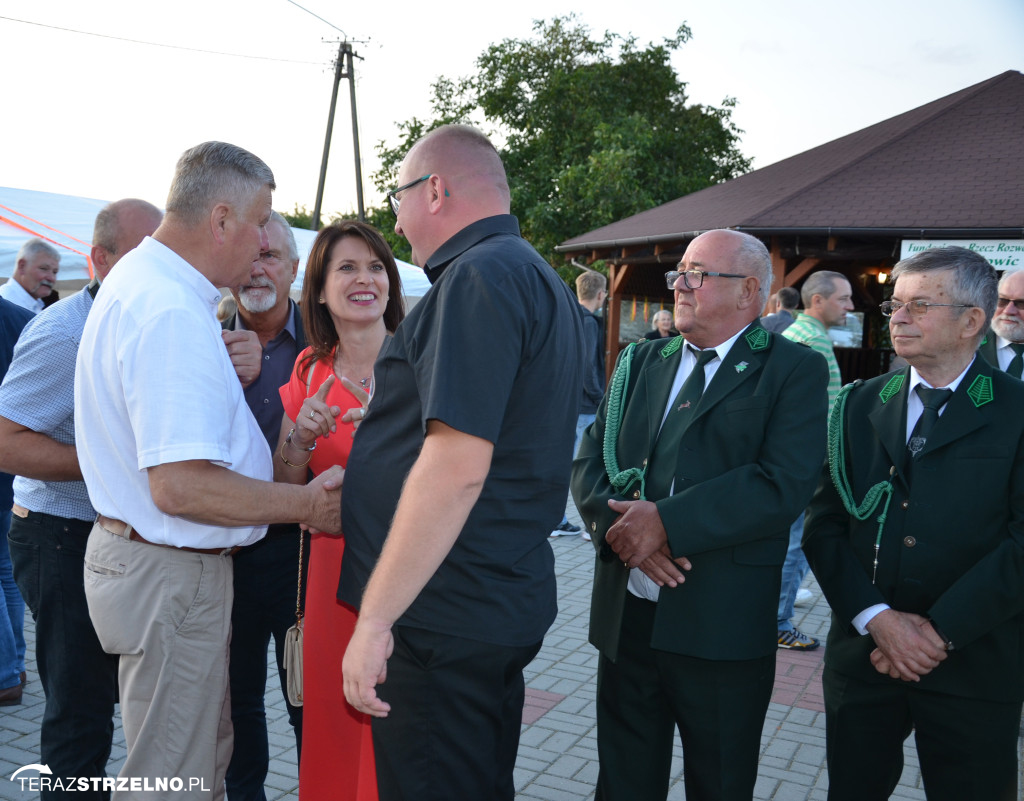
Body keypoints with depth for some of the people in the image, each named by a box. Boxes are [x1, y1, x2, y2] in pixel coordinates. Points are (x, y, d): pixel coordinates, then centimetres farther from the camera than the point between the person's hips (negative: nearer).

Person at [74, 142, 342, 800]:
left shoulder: (140, 278, 11)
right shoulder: (173, 313, -24)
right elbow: (181, 486, -29)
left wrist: (227, 368, 13)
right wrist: (309, 504, -19)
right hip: (170, 575, -11)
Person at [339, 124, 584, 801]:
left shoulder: (480, 276, -17)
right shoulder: (544, 280, 16)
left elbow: (458, 467, -26)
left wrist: (374, 621, -22)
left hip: (448, 622, -10)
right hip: (511, 604, 10)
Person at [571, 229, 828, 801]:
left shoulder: (794, 372, -5)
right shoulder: (640, 362, 11)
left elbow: (783, 485, -18)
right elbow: (590, 461, 4)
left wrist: (665, 522, -20)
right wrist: (619, 523, -16)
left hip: (721, 625, -4)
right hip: (625, 617, 4)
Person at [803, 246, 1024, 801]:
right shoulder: (859, 405, 5)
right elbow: (824, 522, 0)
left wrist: (941, 630, -15)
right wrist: (876, 617, -12)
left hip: (975, 665, -2)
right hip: (862, 652, 3)